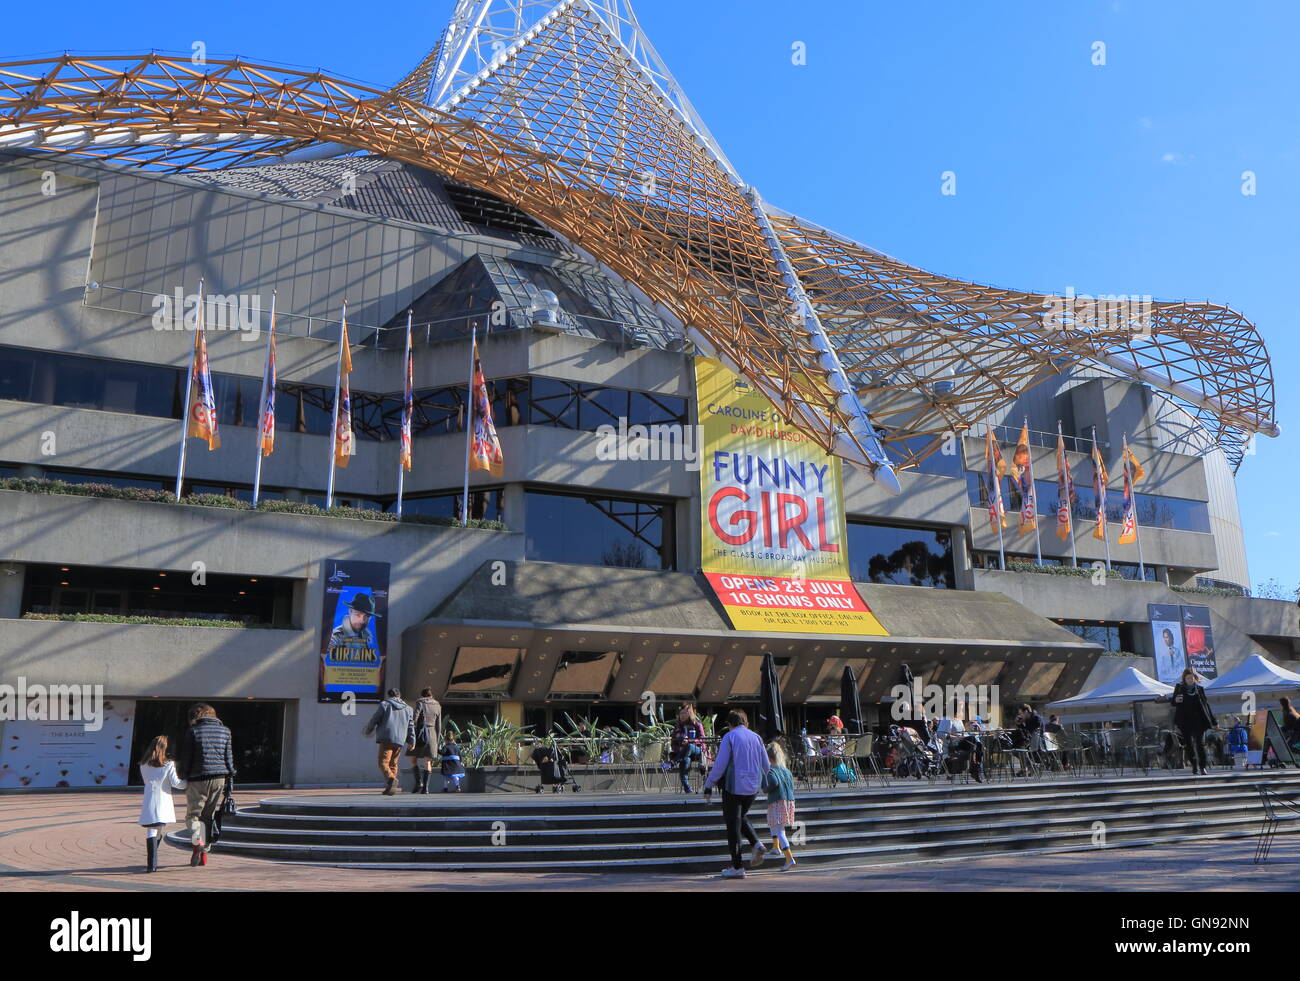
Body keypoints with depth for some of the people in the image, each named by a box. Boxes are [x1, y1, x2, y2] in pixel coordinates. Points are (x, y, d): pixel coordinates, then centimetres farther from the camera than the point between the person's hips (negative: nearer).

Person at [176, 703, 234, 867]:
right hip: (219, 778, 4)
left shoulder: (192, 731, -2)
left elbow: (185, 758, -3)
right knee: (209, 816, 13)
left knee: (193, 814, 6)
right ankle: (204, 852, 14)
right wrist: (229, 779, 14)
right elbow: (229, 757, 10)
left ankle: (198, 841, -20)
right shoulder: (225, 731, 10)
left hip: (198, 779, -4)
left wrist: (183, 778, 5)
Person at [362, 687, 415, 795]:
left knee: (383, 762, -9)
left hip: (386, 738, -4)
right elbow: (411, 727, 15)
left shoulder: (384, 704, 7)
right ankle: (390, 787, 8)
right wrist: (411, 741, 14)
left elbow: (374, 720, 6)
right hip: (400, 740, 5)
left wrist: (367, 731, 22)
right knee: (393, 763, 14)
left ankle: (391, 778, -34)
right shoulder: (408, 708, 20)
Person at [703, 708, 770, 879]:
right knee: (741, 817, 26)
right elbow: (766, 766, 12)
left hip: (734, 787, -5)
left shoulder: (729, 737, -7)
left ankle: (737, 868, 7)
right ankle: (757, 844, 4)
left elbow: (720, 765, -11)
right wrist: (763, 783, 30)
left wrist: (708, 785, 0)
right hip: (753, 787, 5)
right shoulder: (756, 737, 7)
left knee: (733, 825, 4)